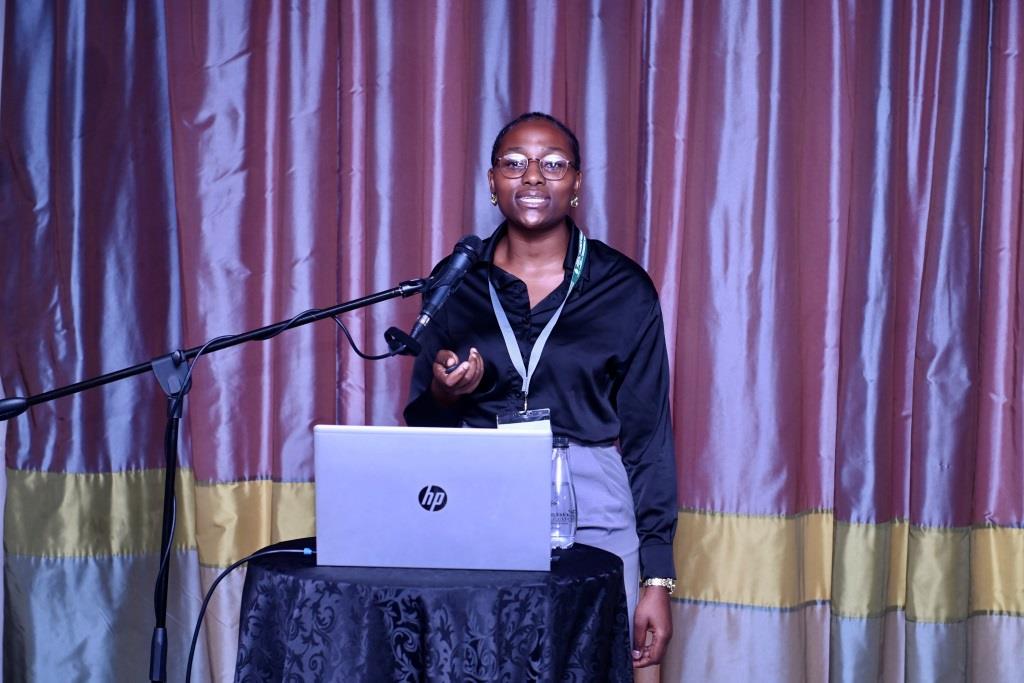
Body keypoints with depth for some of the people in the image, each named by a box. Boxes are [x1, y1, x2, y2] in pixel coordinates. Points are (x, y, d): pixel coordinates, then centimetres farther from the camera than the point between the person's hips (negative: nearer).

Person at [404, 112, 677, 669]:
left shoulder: (623, 288, -1)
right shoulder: (456, 282, 5)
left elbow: (647, 434, 1)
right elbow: (423, 426, 12)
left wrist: (656, 579, -3)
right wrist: (445, 392, -12)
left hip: (590, 518, -1)